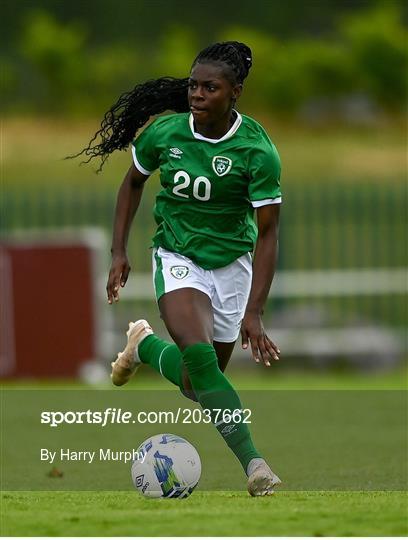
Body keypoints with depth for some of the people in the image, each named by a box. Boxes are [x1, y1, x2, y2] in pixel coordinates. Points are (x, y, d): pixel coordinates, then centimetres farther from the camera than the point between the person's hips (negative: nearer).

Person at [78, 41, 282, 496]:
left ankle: (145, 345, 39)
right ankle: (251, 459, -24)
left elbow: (267, 233, -18)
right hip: (177, 257, 0)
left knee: (199, 386, 8)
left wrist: (254, 313, -24)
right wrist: (119, 250, 3)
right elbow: (133, 182, 9)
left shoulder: (257, 150, -19)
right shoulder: (164, 133, -12)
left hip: (232, 264, 0)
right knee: (199, 355, -27)